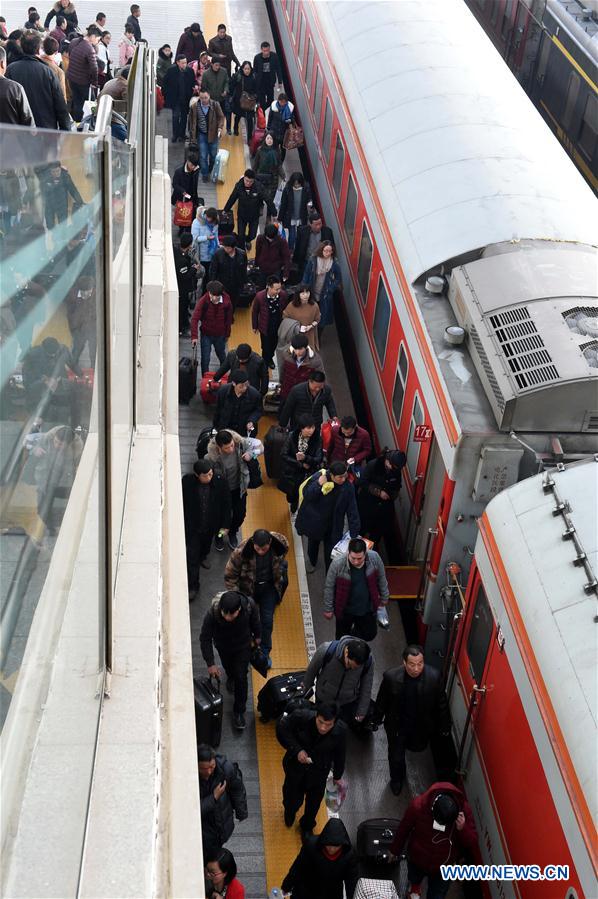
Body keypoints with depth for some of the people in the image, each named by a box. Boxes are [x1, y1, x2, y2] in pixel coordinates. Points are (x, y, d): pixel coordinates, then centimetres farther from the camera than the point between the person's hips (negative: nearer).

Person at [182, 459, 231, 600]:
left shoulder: (219, 481, -22)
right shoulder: (187, 481, -25)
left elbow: (226, 504, -9)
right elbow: (180, 503, -9)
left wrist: (225, 525, -5)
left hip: (211, 525, 2)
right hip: (192, 526, -2)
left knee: (206, 545, 30)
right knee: (192, 557, 0)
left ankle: (203, 556, 63)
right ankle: (193, 586, 13)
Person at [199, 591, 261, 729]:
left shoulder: (249, 605, -38)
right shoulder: (212, 613, -41)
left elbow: (255, 619, -12)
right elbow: (205, 638, -27)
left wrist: (257, 636, 5)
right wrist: (210, 664, -27)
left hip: (243, 645, -1)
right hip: (223, 646, 1)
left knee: (241, 677, 1)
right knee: (228, 667, 28)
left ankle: (239, 712, 22)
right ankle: (230, 677, 64)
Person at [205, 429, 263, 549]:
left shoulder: (240, 443, -28)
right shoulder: (212, 456, -35)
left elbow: (259, 446, -13)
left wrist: (251, 454, -31)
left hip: (239, 487, 3)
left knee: (240, 514, 14)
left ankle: (232, 533, 48)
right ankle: (219, 535, 47)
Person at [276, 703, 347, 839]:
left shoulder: (340, 731, -30)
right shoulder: (301, 716, -36)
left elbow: (339, 755, -9)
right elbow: (282, 728, -16)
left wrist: (337, 777, 7)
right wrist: (296, 750, -27)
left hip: (319, 771, 1)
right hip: (296, 765, -1)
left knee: (314, 800, 22)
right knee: (293, 798, 22)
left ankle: (307, 826, 56)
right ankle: (290, 812, 62)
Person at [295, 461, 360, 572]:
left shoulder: (348, 487, -24)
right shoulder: (318, 476, -27)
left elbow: (352, 512, -20)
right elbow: (306, 495, -20)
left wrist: (354, 535, -22)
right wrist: (318, 484, -37)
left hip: (333, 525, -1)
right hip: (313, 520, 1)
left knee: (330, 553, 2)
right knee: (313, 542, 29)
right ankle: (311, 561, 60)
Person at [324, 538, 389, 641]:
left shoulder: (374, 558, -25)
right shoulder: (337, 564, -32)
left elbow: (381, 578, -4)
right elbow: (329, 587, -15)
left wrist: (384, 597, 9)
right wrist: (328, 609, -6)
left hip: (367, 608, 2)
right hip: (345, 609, -2)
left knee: (370, 634, 21)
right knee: (342, 636, 20)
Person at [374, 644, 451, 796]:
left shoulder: (434, 676, -29)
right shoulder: (391, 676, -31)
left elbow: (441, 703, -11)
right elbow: (382, 700, -11)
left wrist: (444, 725, 1)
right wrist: (377, 719, 4)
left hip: (422, 725, 1)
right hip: (396, 725, -1)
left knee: (418, 747, 29)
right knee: (396, 756, 18)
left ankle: (409, 743, 66)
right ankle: (396, 780, 51)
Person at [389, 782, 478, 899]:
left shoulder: (464, 809, -32)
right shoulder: (418, 805, -33)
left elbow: (473, 845, -22)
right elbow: (403, 829, -13)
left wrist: (463, 829, -43)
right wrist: (395, 850, 3)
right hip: (417, 859, 1)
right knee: (414, 878, 32)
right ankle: (415, 886, 69)